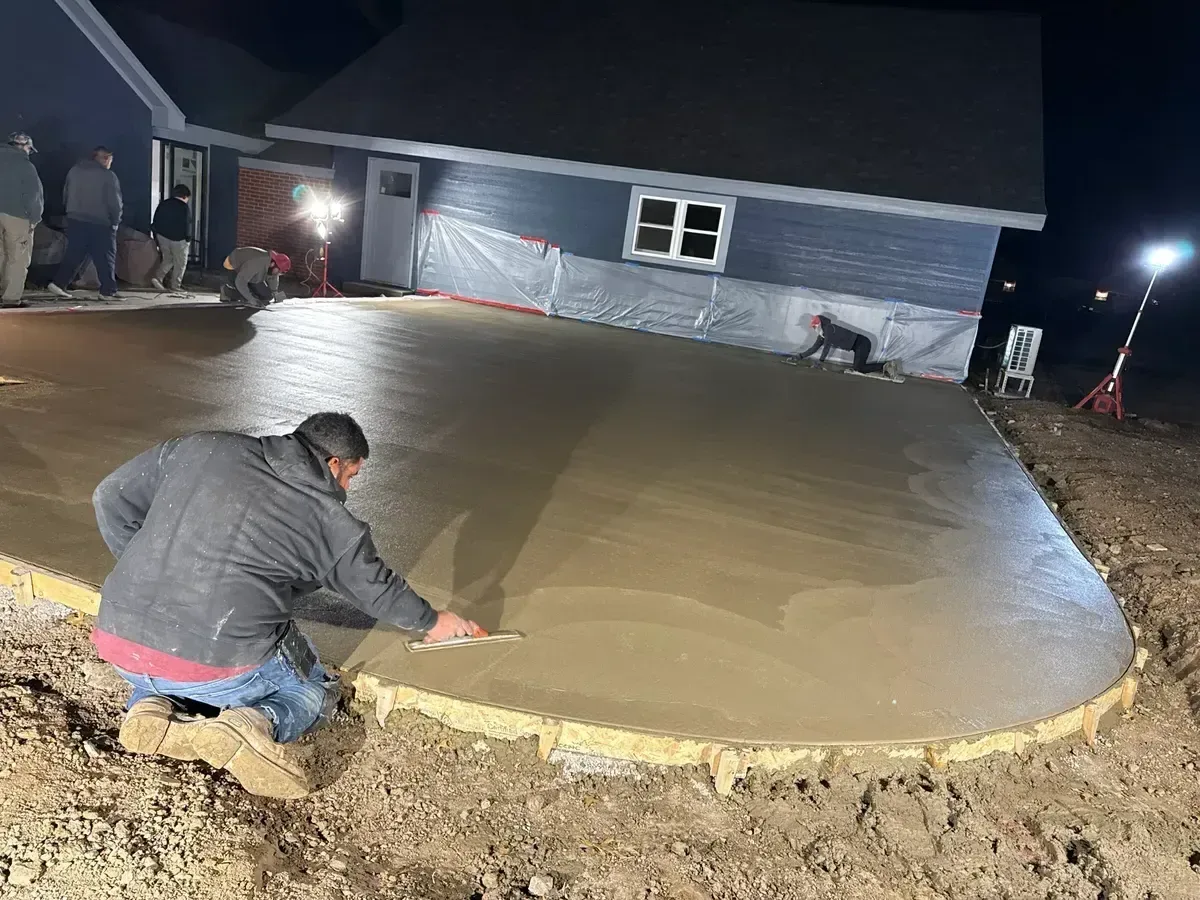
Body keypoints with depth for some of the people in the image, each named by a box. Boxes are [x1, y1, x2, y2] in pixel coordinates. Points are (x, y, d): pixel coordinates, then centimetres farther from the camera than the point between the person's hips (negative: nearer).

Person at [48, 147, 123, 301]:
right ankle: (108, 291, -2)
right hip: (100, 223, -6)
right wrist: (115, 221, 3)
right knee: (105, 258, 1)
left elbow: (65, 195, 15)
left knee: (73, 255, 12)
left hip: (75, 220, 6)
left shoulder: (74, 170, 10)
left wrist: (73, 210, 22)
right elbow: (115, 202, -10)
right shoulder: (108, 176, -9)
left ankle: (58, 283, 6)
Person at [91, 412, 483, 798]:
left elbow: (111, 498, 13)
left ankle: (155, 707, 4)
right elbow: (378, 589, 17)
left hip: (119, 646, 4)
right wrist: (433, 621, 36)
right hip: (221, 666, -4)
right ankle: (257, 723, -9)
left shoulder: (199, 448, 8)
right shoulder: (333, 522, 2)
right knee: (315, 693, 24)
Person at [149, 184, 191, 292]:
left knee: (167, 260, 19)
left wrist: (156, 238, 16)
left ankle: (157, 277, 2)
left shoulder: (163, 204, 8)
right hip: (178, 239, -6)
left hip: (162, 237, 6)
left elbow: (155, 223, 10)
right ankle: (175, 286, 4)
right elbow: (187, 227, -12)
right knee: (180, 263, 6)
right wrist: (188, 240, -1)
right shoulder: (184, 208, -11)